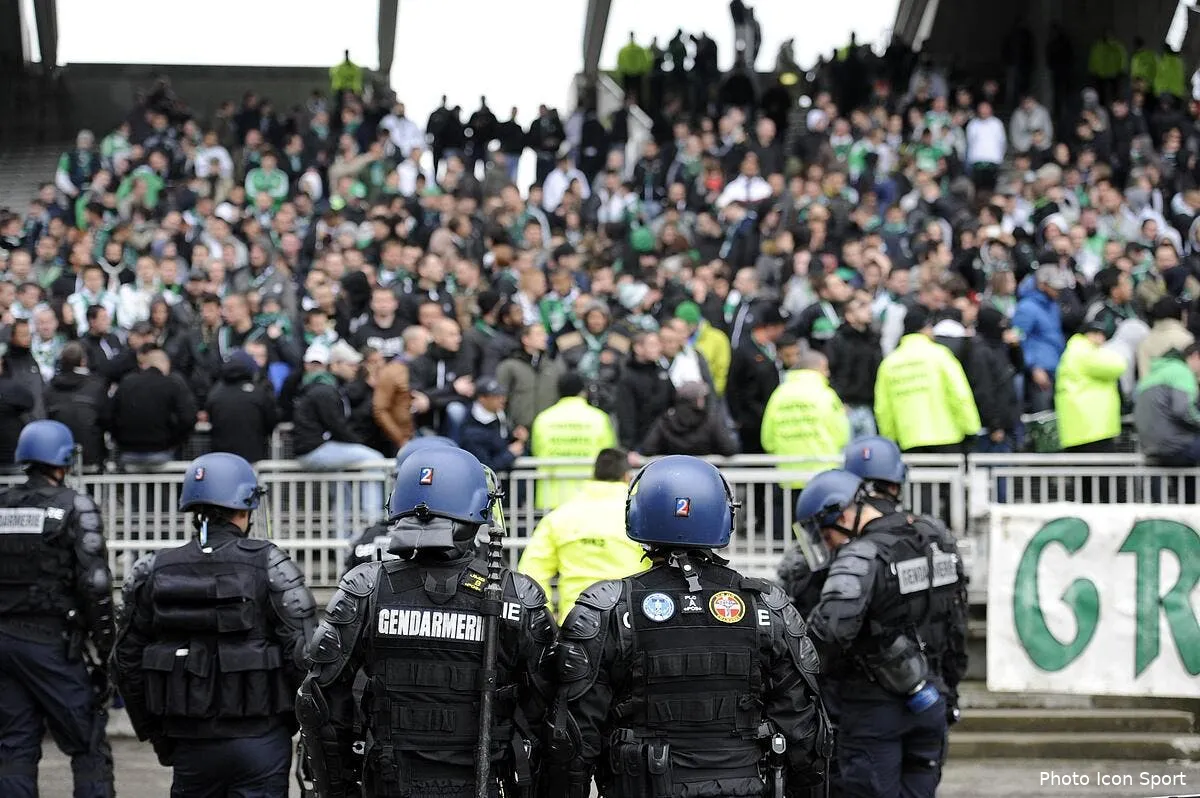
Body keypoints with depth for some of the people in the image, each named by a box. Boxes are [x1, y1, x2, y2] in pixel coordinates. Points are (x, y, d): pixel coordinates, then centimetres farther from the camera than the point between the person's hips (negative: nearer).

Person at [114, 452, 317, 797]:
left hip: (190, 743, 3)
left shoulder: (154, 572, 3)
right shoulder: (269, 565, -9)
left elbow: (128, 661, 8)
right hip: (259, 740, -3)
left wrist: (153, 731, 19)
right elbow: (305, 651, -12)